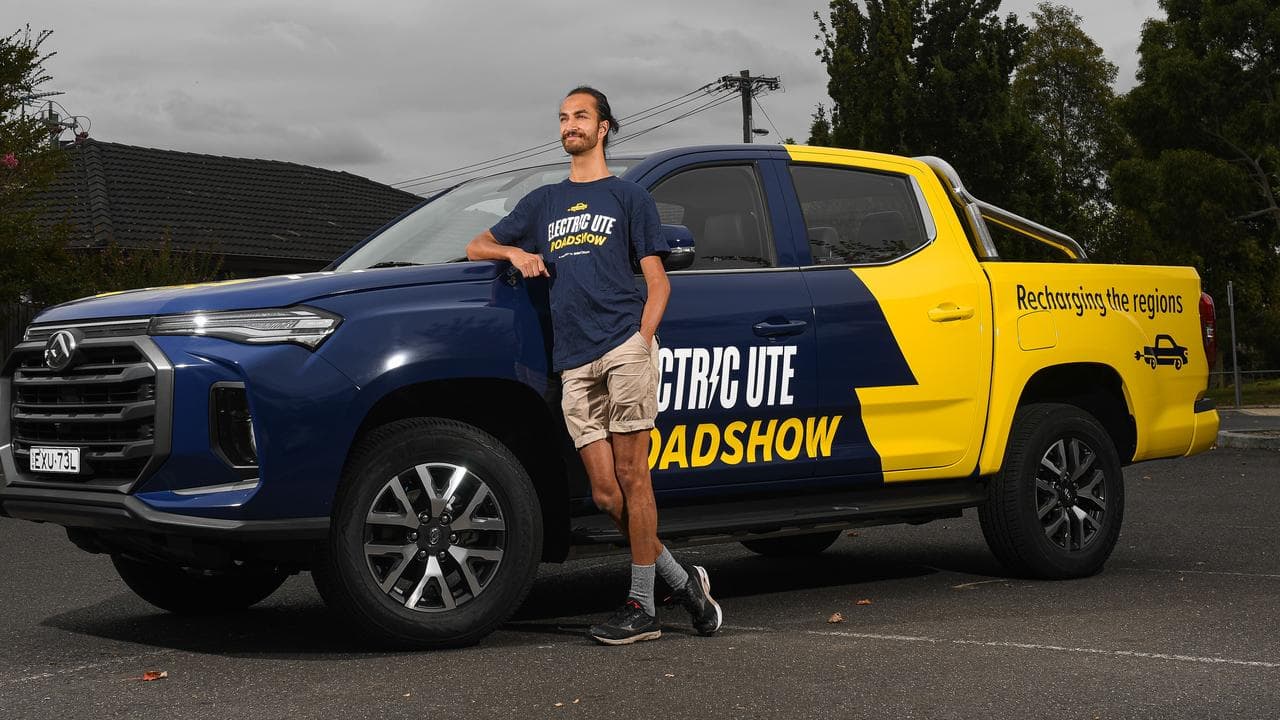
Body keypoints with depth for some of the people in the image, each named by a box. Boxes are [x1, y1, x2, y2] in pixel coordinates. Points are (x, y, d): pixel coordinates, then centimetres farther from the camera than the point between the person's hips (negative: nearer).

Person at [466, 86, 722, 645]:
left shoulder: (628, 197, 14)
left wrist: (642, 341, -8)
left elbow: (657, 282, 7)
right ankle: (680, 580, 12)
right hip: (575, 364, 4)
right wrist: (515, 252, 8)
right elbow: (477, 248, 30)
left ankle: (641, 607, -3)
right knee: (606, 493, -3)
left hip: (624, 346, -4)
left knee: (631, 476, -8)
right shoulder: (543, 202, 26)